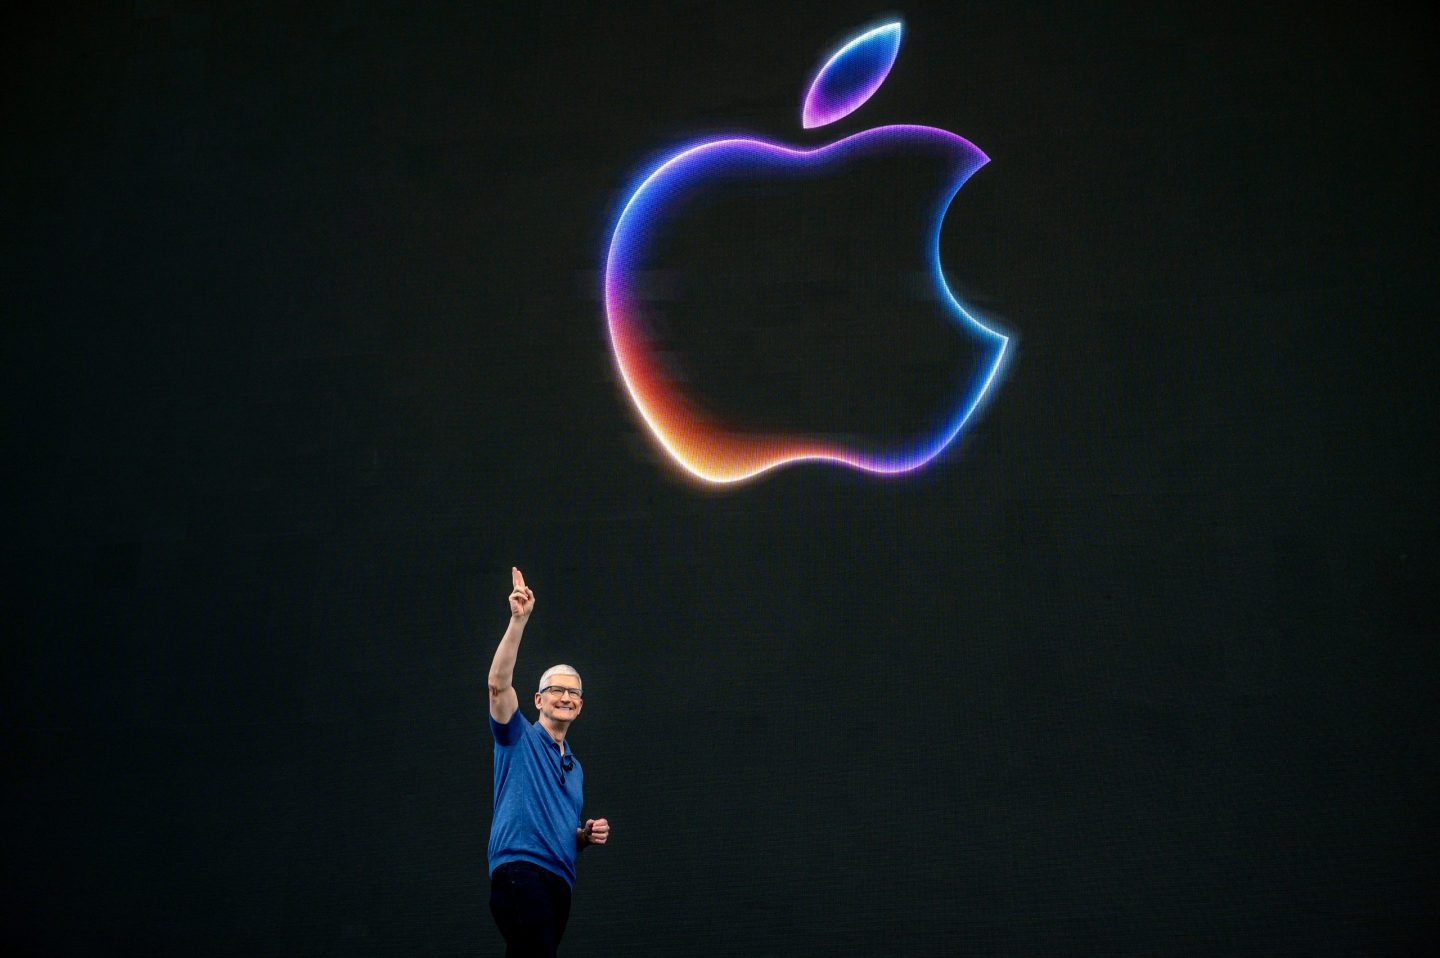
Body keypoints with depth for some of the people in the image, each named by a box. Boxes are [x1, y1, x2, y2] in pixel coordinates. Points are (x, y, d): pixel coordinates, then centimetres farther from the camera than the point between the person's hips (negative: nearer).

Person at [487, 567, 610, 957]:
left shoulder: (574, 767, 25)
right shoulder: (519, 738, 6)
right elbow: (498, 682, -12)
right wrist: (518, 620, -20)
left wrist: (588, 835, 9)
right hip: (520, 871, -8)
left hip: (559, 880, 8)